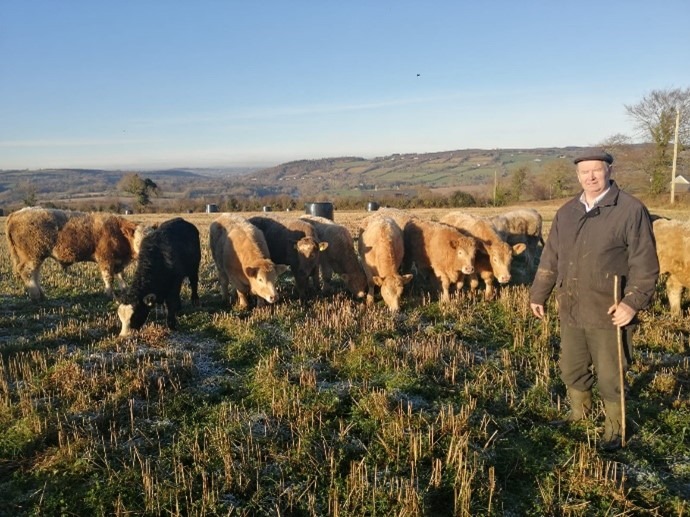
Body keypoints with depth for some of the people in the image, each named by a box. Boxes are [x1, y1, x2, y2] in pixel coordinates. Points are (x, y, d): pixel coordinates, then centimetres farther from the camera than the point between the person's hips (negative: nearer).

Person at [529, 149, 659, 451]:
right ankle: (578, 415, 43)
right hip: (570, 312, 5)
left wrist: (633, 302, -20)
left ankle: (613, 431, 28)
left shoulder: (632, 211, -9)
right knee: (571, 370, 19)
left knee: (610, 377, 7)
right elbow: (550, 259, 13)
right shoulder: (566, 213, 8)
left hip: (609, 314, -5)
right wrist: (538, 295, 15)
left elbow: (645, 265, -11)